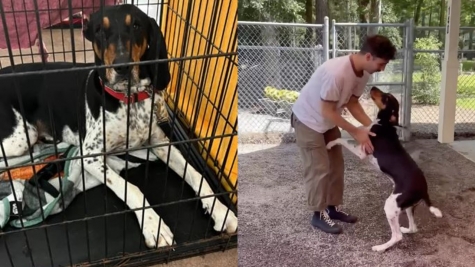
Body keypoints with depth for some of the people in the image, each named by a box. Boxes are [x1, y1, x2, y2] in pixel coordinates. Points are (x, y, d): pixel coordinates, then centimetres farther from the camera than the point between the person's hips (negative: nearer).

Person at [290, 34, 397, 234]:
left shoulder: (363, 72, -10)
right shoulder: (336, 72, -37)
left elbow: (352, 102, 2)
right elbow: (327, 111, -28)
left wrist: (371, 126, -10)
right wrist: (356, 132, -24)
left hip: (328, 122, 9)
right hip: (308, 120, -9)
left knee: (336, 165, 13)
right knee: (319, 169, -3)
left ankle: (333, 208, 27)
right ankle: (319, 214, 12)